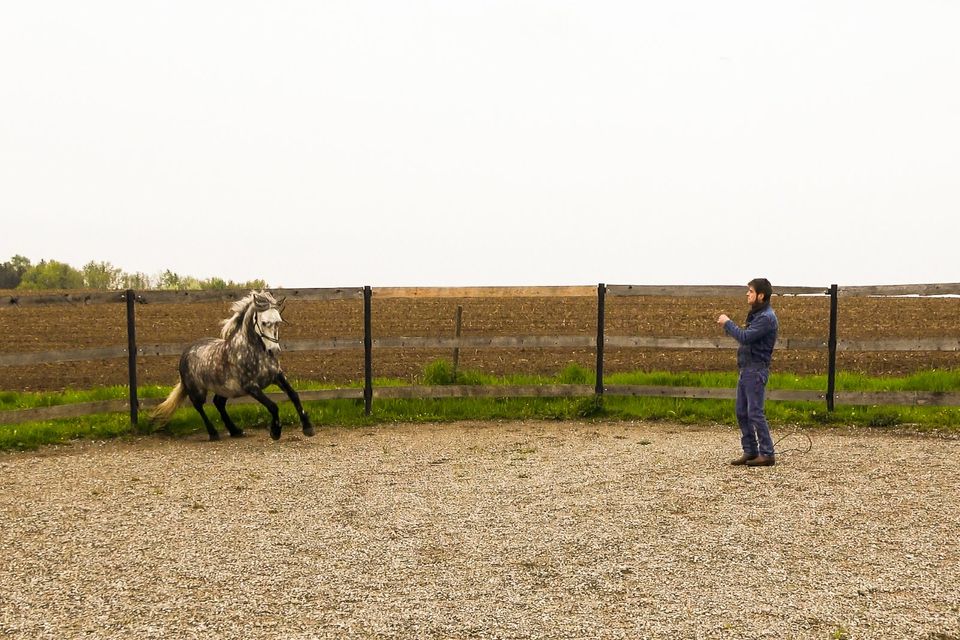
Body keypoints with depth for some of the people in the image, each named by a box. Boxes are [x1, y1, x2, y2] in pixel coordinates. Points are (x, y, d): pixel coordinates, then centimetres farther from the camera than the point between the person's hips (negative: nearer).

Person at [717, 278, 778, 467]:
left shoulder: (767, 317, -15)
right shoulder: (755, 314, 17)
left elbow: (745, 337, -23)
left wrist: (727, 323, -12)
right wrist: (727, 326, 5)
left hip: (756, 370, -10)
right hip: (746, 368, 10)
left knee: (755, 412, -8)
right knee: (742, 412, 11)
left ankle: (767, 454, -1)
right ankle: (750, 451, 18)